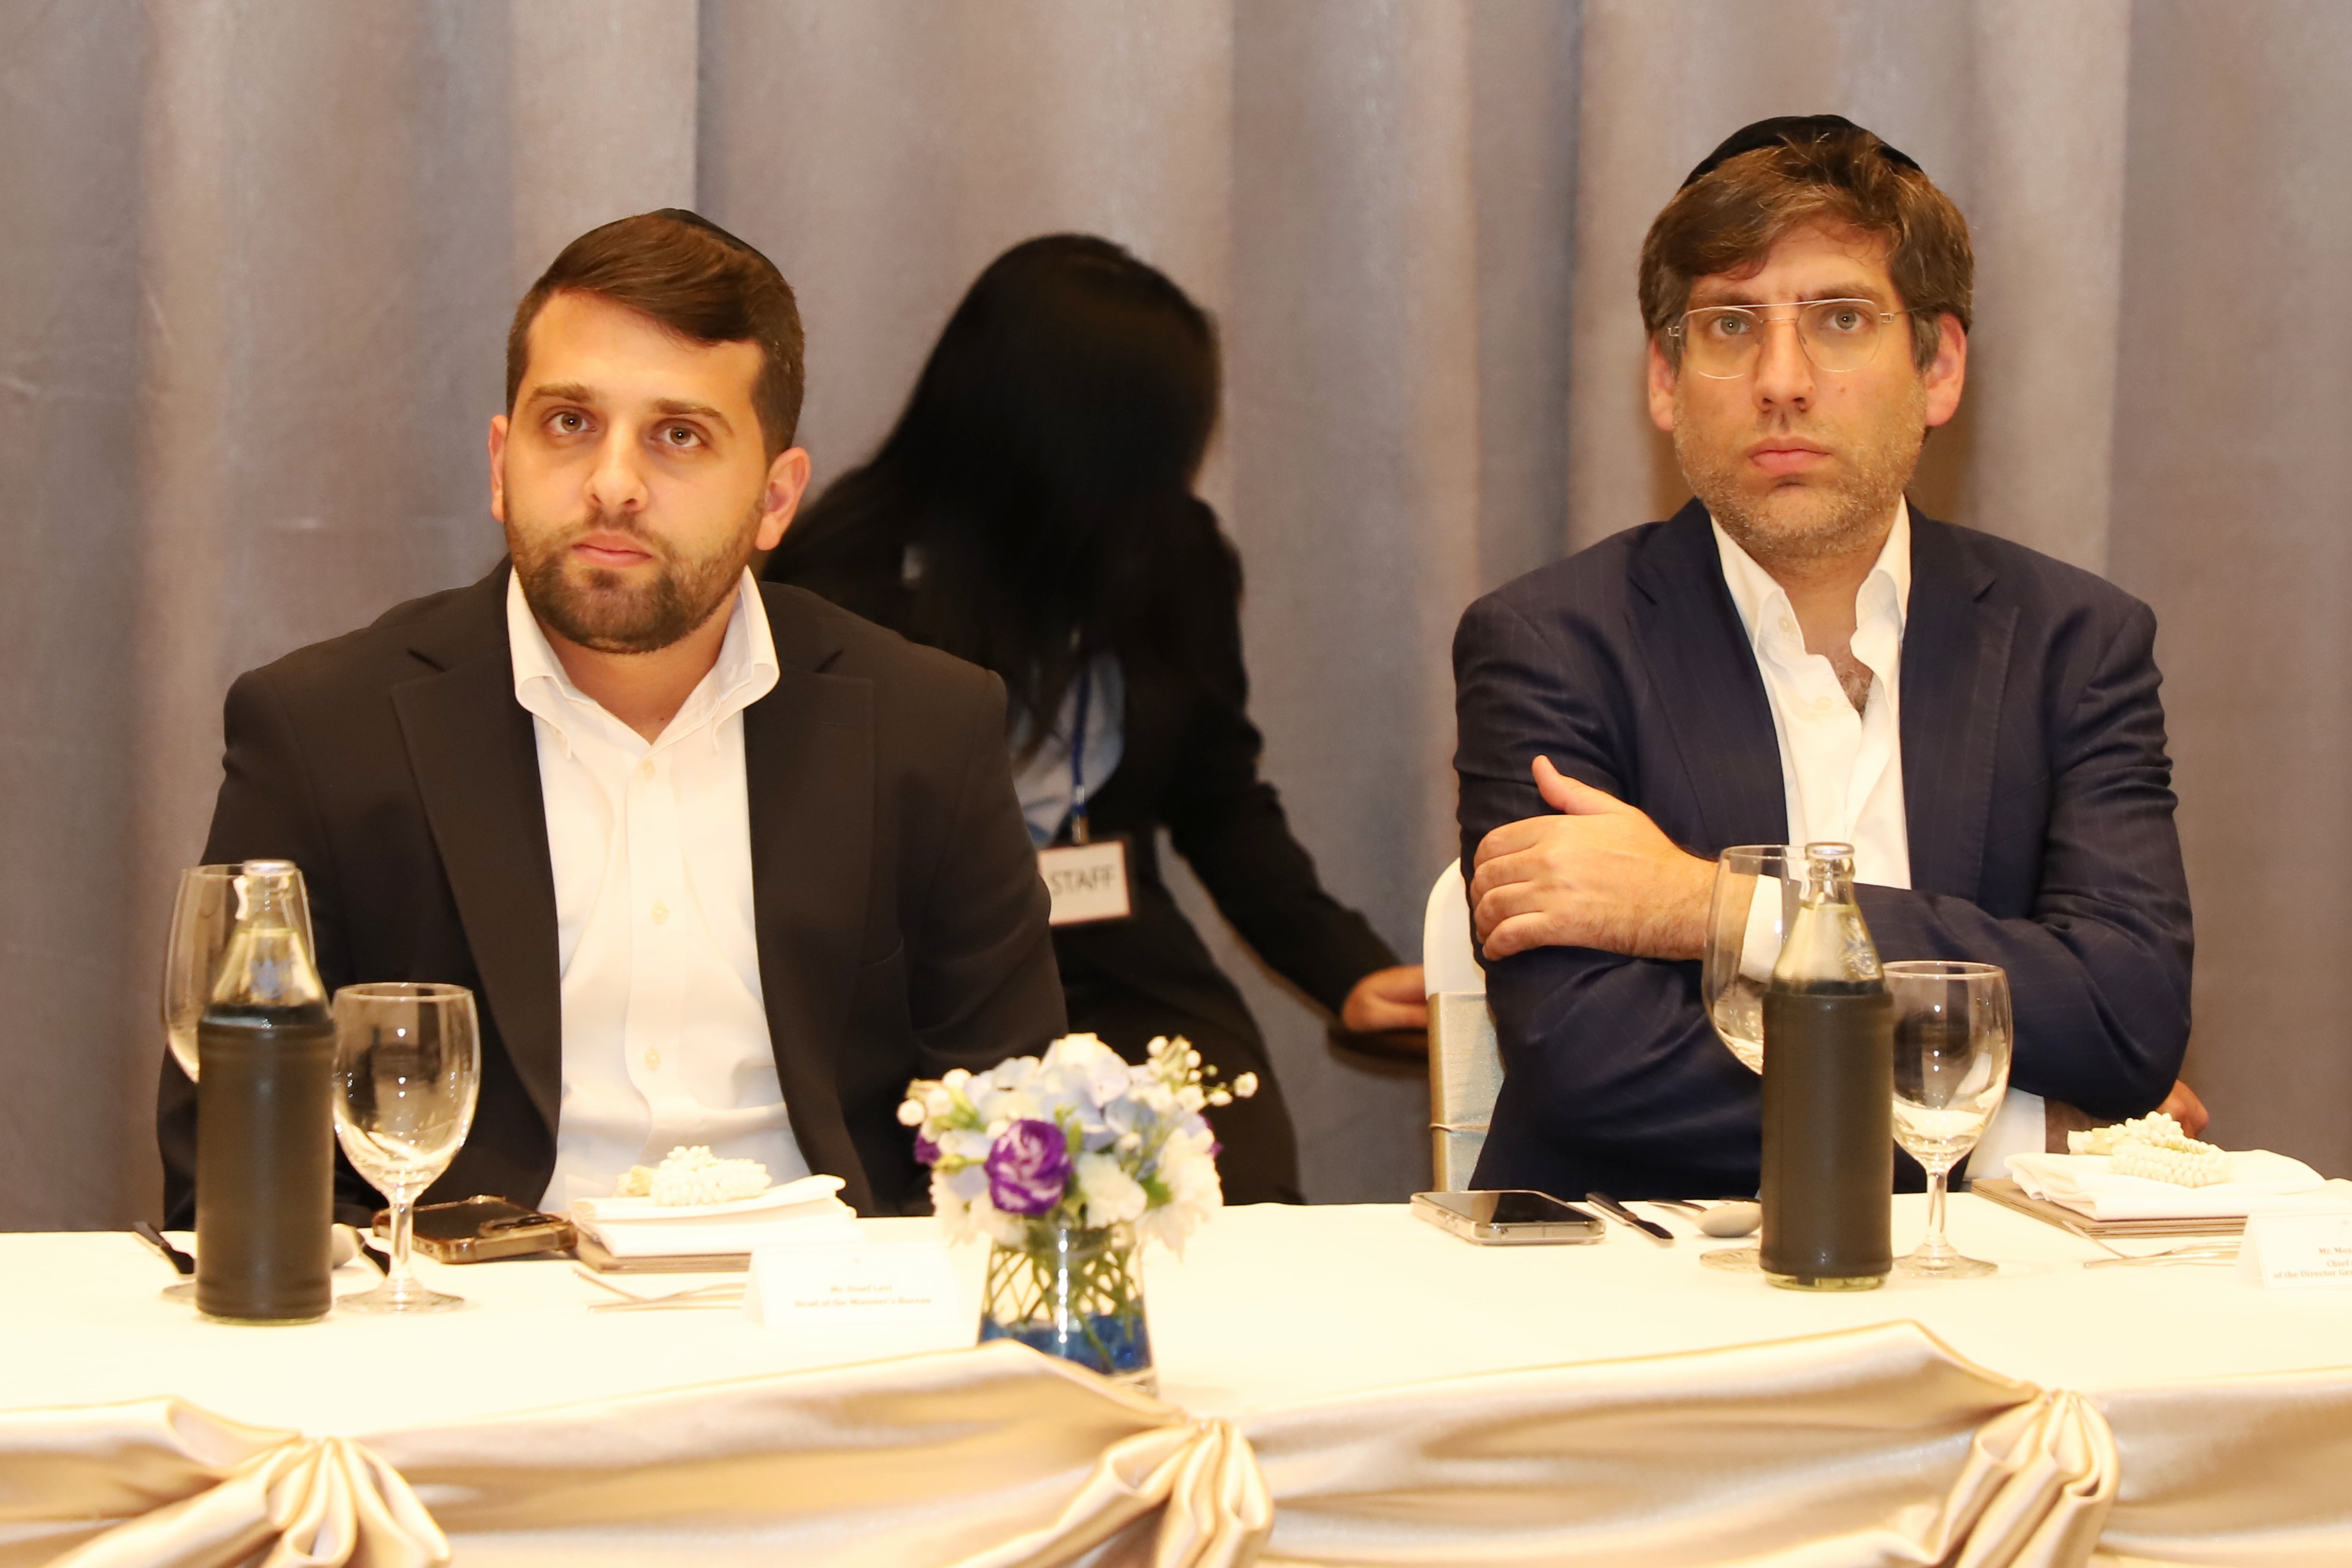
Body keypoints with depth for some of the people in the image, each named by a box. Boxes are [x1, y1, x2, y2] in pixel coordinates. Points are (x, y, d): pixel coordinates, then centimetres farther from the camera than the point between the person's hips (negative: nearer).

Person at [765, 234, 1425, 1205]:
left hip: (1130, 986, 4)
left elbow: (1224, 807, 20)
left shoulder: (1174, 561, 9)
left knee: (1243, 1200, -23)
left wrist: (1347, 973, 9)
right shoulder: (847, 572, -4)